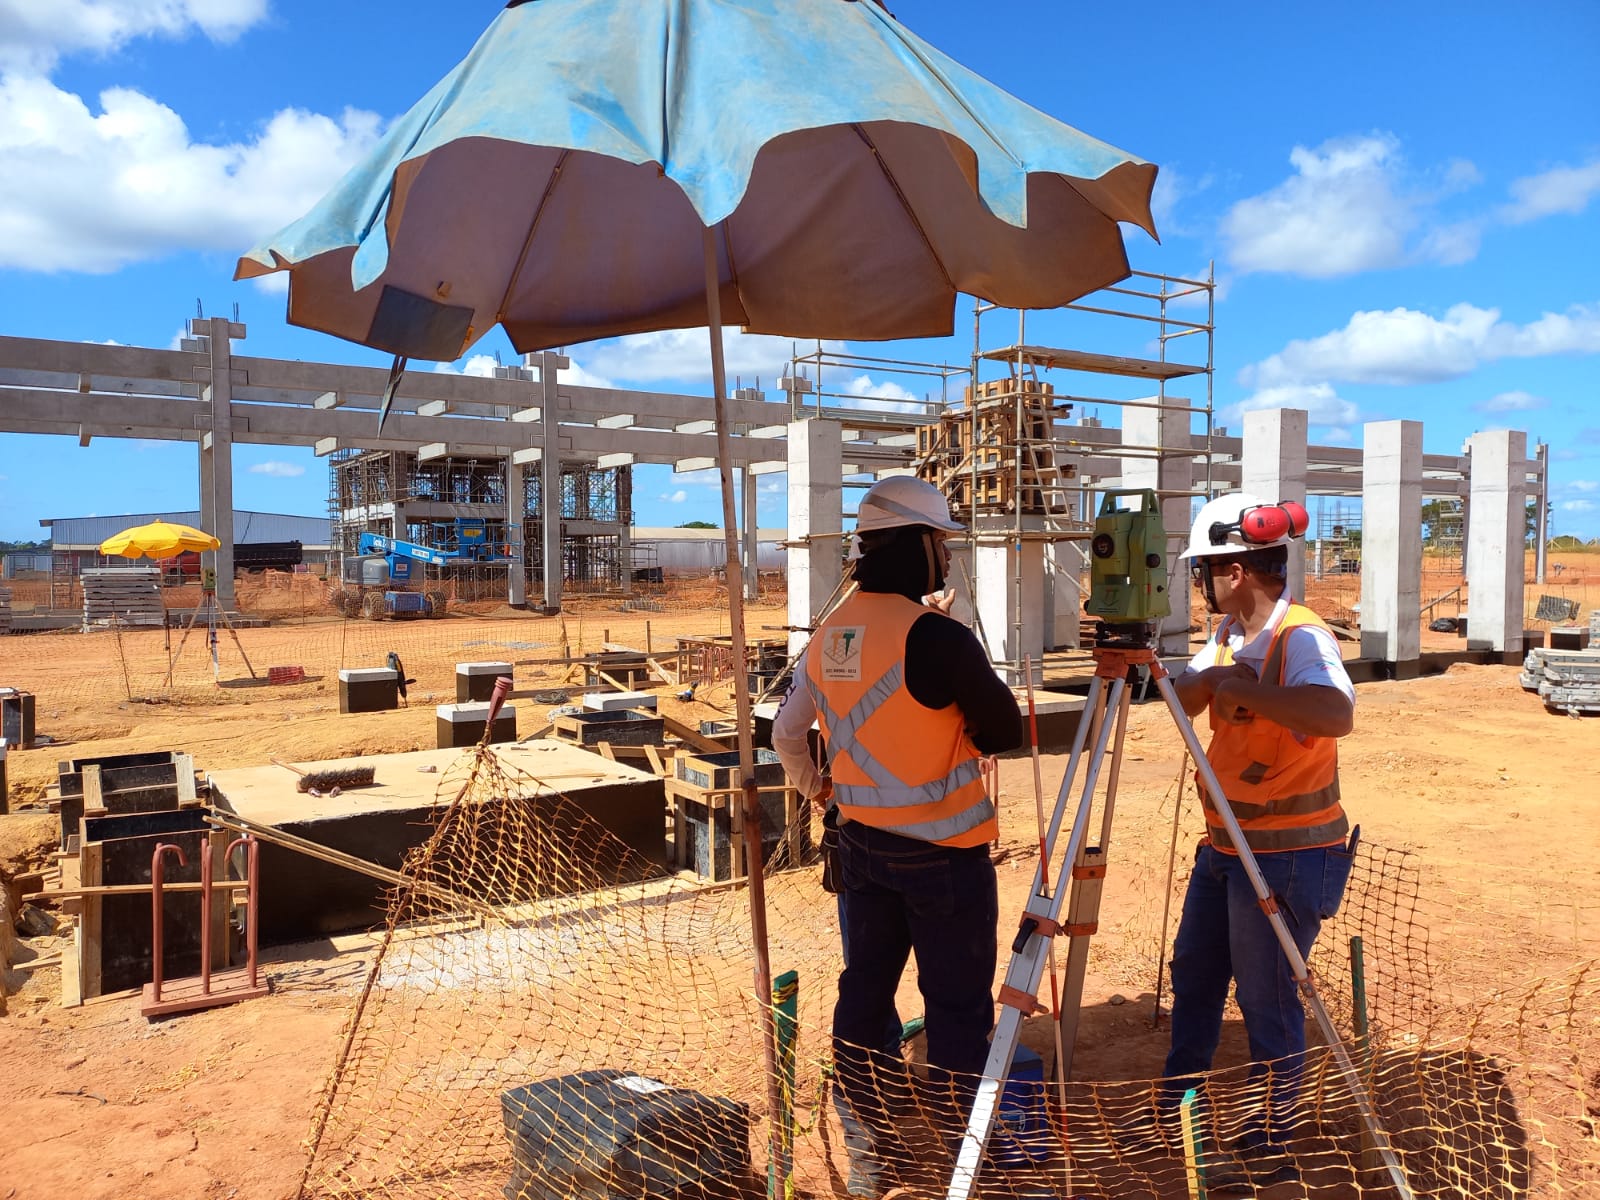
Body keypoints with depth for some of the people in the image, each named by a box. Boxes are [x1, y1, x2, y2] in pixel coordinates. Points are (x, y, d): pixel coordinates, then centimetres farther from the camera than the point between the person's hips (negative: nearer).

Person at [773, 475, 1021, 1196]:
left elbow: (785, 734, 10)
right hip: (943, 850, -6)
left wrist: (814, 787, 27)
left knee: (865, 991, 15)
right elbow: (1003, 732, -10)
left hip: (861, 842, 7)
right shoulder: (936, 636, -20)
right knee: (957, 1007, 7)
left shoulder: (827, 636, 1)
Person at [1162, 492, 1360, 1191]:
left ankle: (1269, 1148, 24)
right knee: (1193, 973, 20)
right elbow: (1182, 702, 4)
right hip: (1226, 844, 9)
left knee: (1266, 1002, 4)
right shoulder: (1229, 634, 6)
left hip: (1287, 854, -9)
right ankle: (1176, 1108, 40)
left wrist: (1243, 687, -32)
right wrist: (1214, 676, -15)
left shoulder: (1302, 637, -21)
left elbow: (1336, 713, -39)